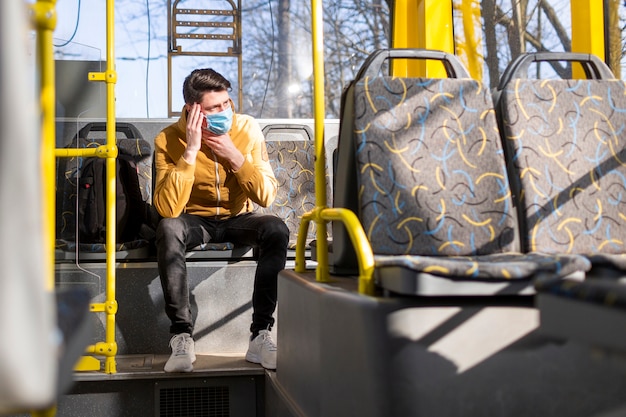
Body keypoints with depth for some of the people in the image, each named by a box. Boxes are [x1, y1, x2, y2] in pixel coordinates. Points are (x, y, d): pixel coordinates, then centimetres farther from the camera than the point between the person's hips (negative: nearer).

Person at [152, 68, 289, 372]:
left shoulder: (248, 129, -10)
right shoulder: (168, 140, -15)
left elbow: (267, 196, -15)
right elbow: (167, 209, -27)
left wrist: (234, 155, -25)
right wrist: (190, 151, -30)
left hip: (238, 219, 1)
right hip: (194, 221, -1)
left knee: (276, 229, -30)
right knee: (168, 229, -35)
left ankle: (260, 336, -25)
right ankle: (182, 337, -28)